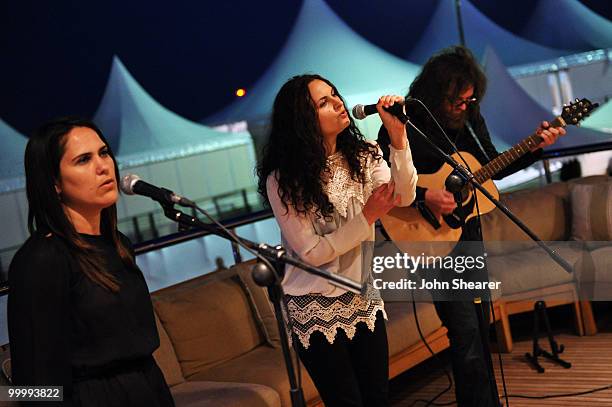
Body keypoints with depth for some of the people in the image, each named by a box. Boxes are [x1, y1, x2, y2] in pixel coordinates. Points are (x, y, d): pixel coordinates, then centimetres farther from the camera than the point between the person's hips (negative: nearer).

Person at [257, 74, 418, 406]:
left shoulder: (362, 156, -2)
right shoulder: (283, 180, -17)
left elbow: (405, 197, -17)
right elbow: (311, 252, -18)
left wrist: (397, 136, -28)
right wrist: (367, 217, -24)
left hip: (364, 298, 5)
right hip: (317, 310, -5)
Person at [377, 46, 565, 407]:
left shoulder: (470, 118, 3)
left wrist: (535, 148, 1)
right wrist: (424, 198, -27)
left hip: (467, 230, 7)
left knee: (479, 326, 17)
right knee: (466, 331, -10)